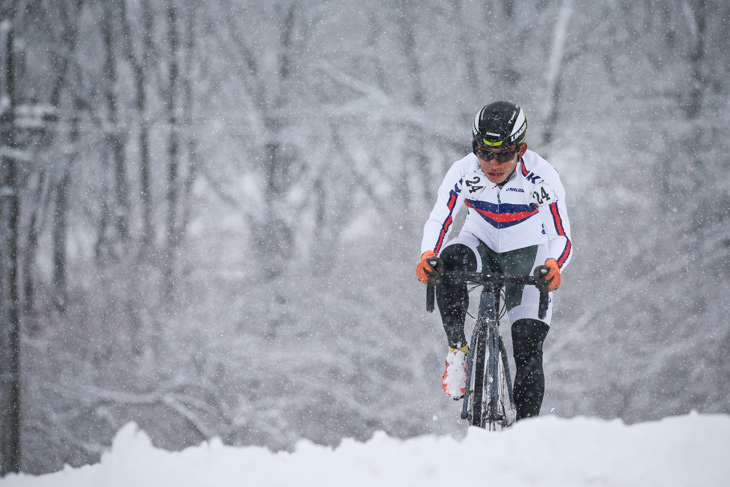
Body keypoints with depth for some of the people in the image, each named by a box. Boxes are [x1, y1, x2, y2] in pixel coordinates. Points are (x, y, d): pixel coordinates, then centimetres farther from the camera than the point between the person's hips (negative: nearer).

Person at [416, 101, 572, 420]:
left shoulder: (541, 178, -26)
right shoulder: (463, 173, -22)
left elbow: (561, 237, -25)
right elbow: (439, 220, -19)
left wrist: (553, 267, -47)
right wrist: (427, 257, -40)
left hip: (526, 254, -1)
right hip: (481, 244, 1)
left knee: (528, 355, -11)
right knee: (450, 261, -36)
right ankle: (457, 350, -22)